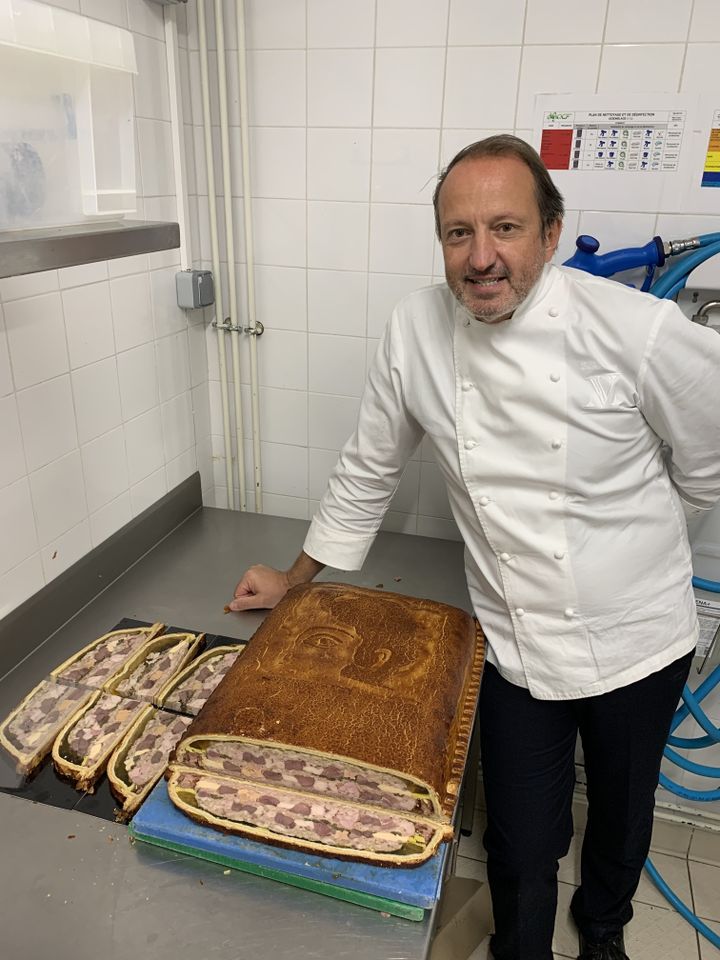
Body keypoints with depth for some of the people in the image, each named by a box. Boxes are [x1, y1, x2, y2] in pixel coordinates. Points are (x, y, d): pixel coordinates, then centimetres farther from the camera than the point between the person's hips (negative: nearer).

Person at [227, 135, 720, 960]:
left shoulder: (638, 328, -21)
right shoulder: (417, 329, -12)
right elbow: (369, 469, 0)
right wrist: (293, 580, 6)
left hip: (638, 636, 0)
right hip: (515, 644, 0)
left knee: (622, 813, 25)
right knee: (522, 843, 13)